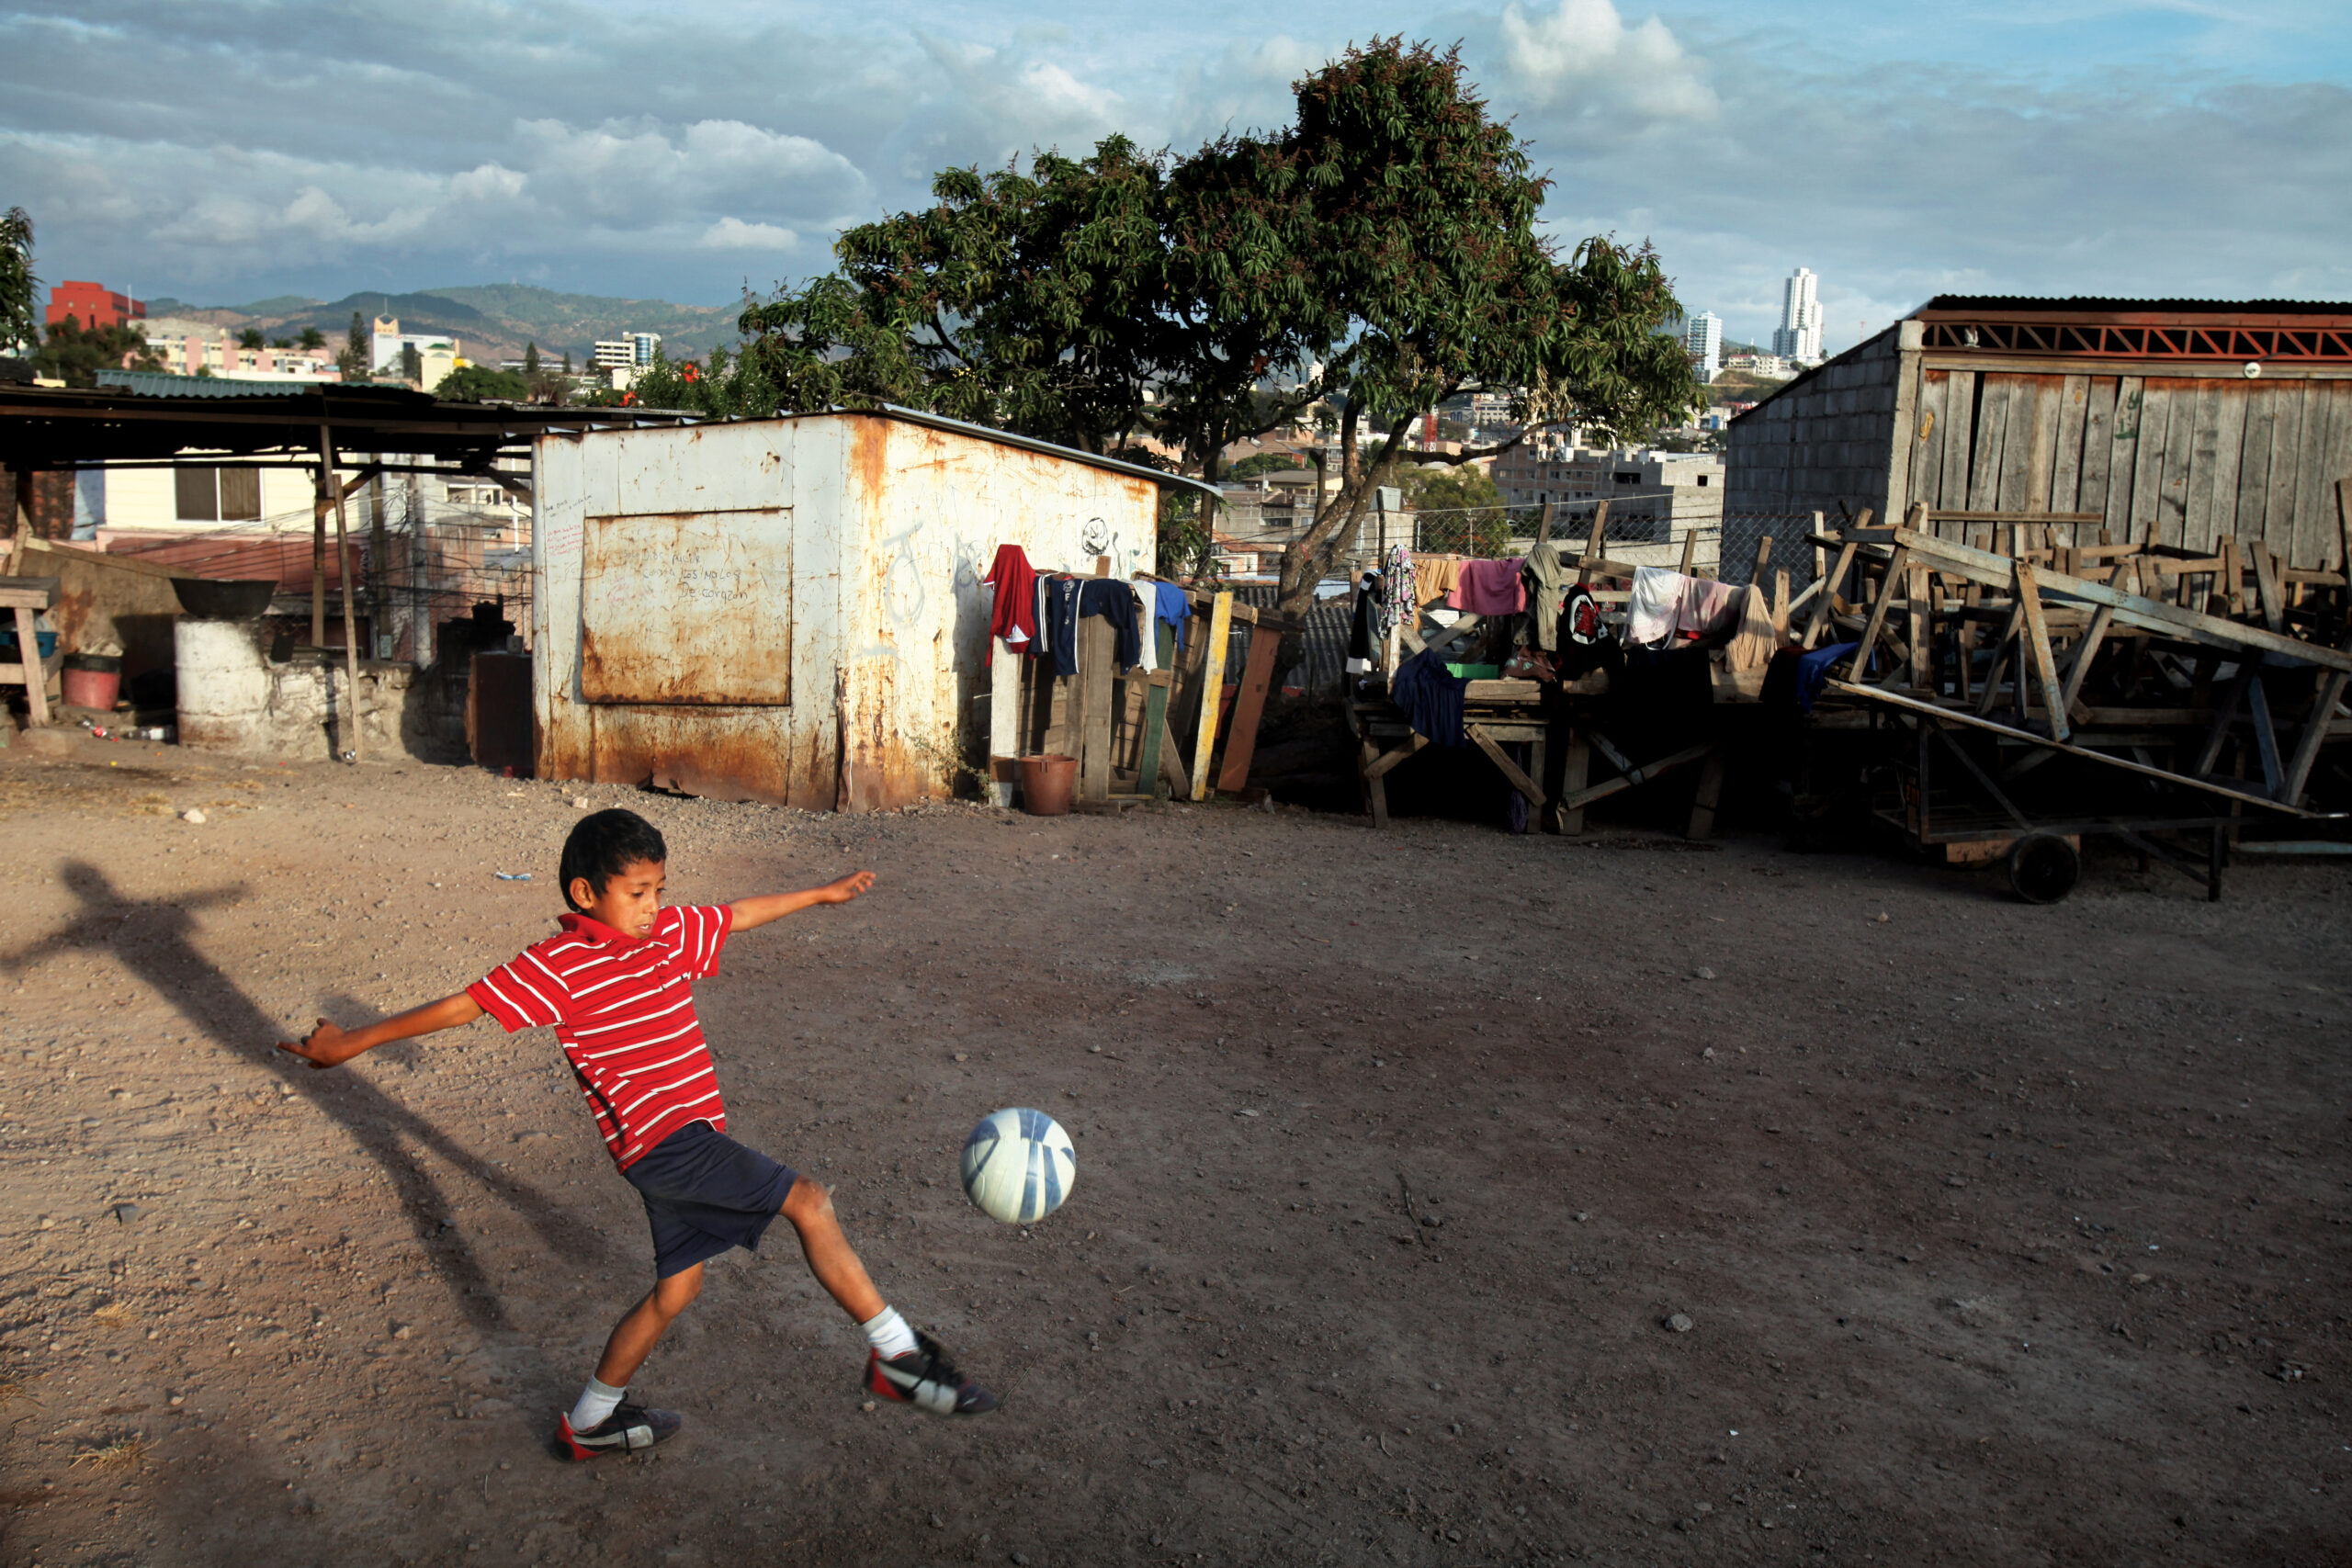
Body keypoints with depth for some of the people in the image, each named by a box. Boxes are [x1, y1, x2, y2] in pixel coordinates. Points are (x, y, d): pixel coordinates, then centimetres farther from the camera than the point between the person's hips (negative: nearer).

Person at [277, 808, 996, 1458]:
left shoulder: (670, 933, 10)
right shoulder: (560, 965, -10)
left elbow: (741, 914, 24)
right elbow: (466, 1004, -7)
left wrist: (821, 893, 35)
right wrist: (354, 1041, -4)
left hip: (687, 1139, 9)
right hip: (661, 1138, -9)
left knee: (676, 1286, 18)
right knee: (807, 1200, -16)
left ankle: (594, 1419, 35)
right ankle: (898, 1356, -12)